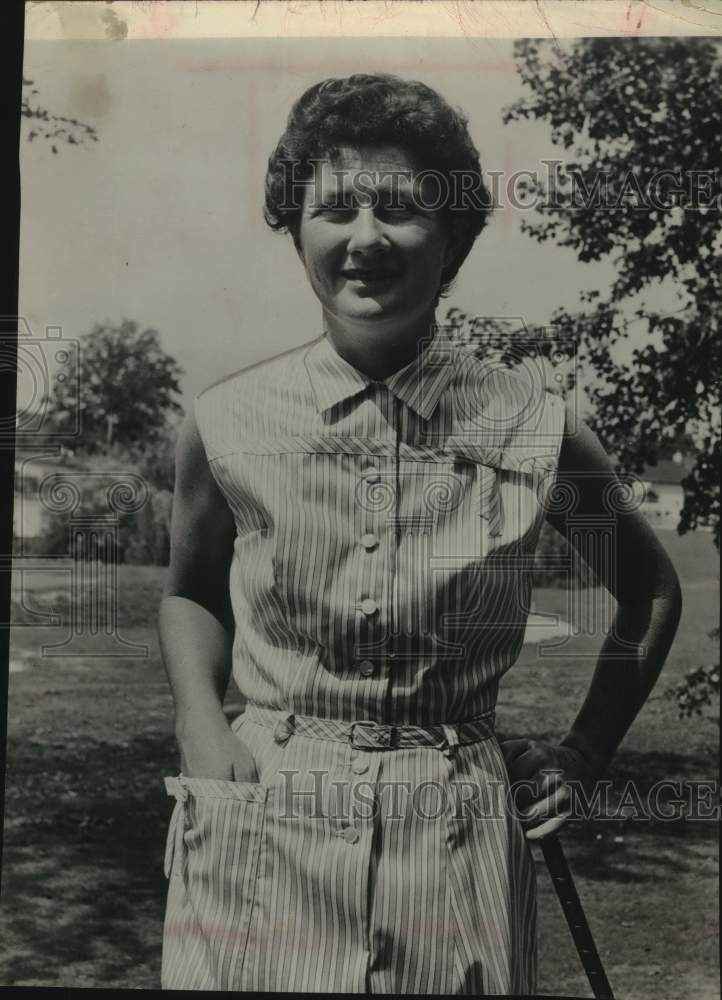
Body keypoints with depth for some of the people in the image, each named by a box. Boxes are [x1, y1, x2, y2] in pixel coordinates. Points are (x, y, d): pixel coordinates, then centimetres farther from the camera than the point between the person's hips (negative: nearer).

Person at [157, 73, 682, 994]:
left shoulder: (533, 428, -8)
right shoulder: (228, 423, -6)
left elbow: (650, 592, 10)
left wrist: (585, 753, 7)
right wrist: (199, 725, -2)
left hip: (455, 843, 0)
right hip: (257, 841, 1)